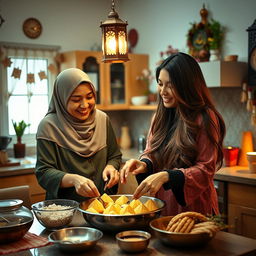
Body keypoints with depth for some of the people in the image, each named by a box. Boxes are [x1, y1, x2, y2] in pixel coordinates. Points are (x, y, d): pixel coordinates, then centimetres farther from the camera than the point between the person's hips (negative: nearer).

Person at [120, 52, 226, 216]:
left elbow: (205, 170, -15)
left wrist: (166, 176, -28)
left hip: (192, 207, -5)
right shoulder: (160, 116, 5)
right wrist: (144, 164, -13)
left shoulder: (204, 119, -14)